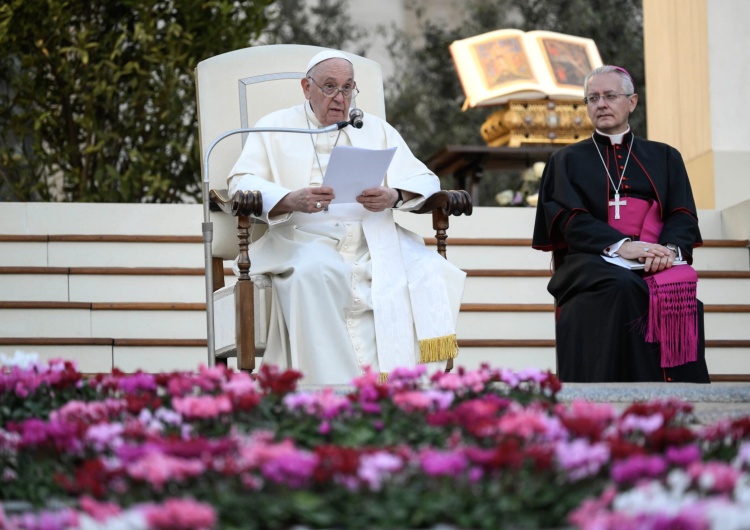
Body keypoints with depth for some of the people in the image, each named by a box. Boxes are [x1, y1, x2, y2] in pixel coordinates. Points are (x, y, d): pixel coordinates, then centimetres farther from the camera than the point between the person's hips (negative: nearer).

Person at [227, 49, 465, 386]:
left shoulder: (376, 129, 24)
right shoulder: (275, 128, 16)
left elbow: (424, 181, 15)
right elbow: (242, 183, 1)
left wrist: (395, 196, -10)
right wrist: (291, 201, -19)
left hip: (373, 237, 2)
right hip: (303, 239, -2)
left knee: (427, 270, -28)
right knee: (314, 273, -39)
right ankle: (332, 387, -40)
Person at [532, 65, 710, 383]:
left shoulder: (665, 158, 22)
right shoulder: (567, 161, 18)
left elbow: (683, 216, 9)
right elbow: (571, 220, 1)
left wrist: (670, 248, -17)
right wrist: (621, 246, -18)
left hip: (657, 261, 1)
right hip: (594, 261, -1)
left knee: (676, 287, -35)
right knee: (623, 287, -37)